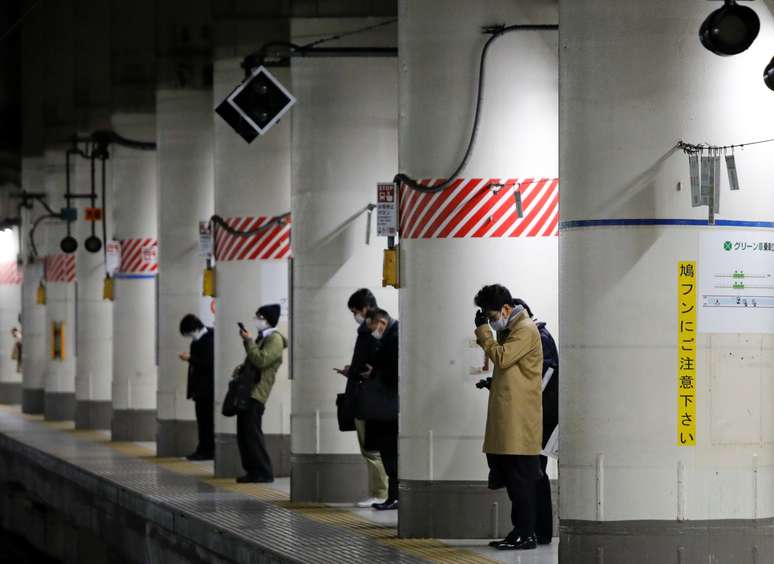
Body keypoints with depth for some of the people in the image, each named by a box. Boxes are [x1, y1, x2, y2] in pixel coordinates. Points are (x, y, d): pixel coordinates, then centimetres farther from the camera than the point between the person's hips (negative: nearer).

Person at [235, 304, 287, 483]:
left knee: (252, 433, -11)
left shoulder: (275, 340, -8)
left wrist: (248, 341, -17)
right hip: (247, 391, 10)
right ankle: (253, 471, 13)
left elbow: (260, 360, -21)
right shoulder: (262, 338, 21)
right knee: (244, 434, 9)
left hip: (256, 394, -10)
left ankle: (264, 473, -9)